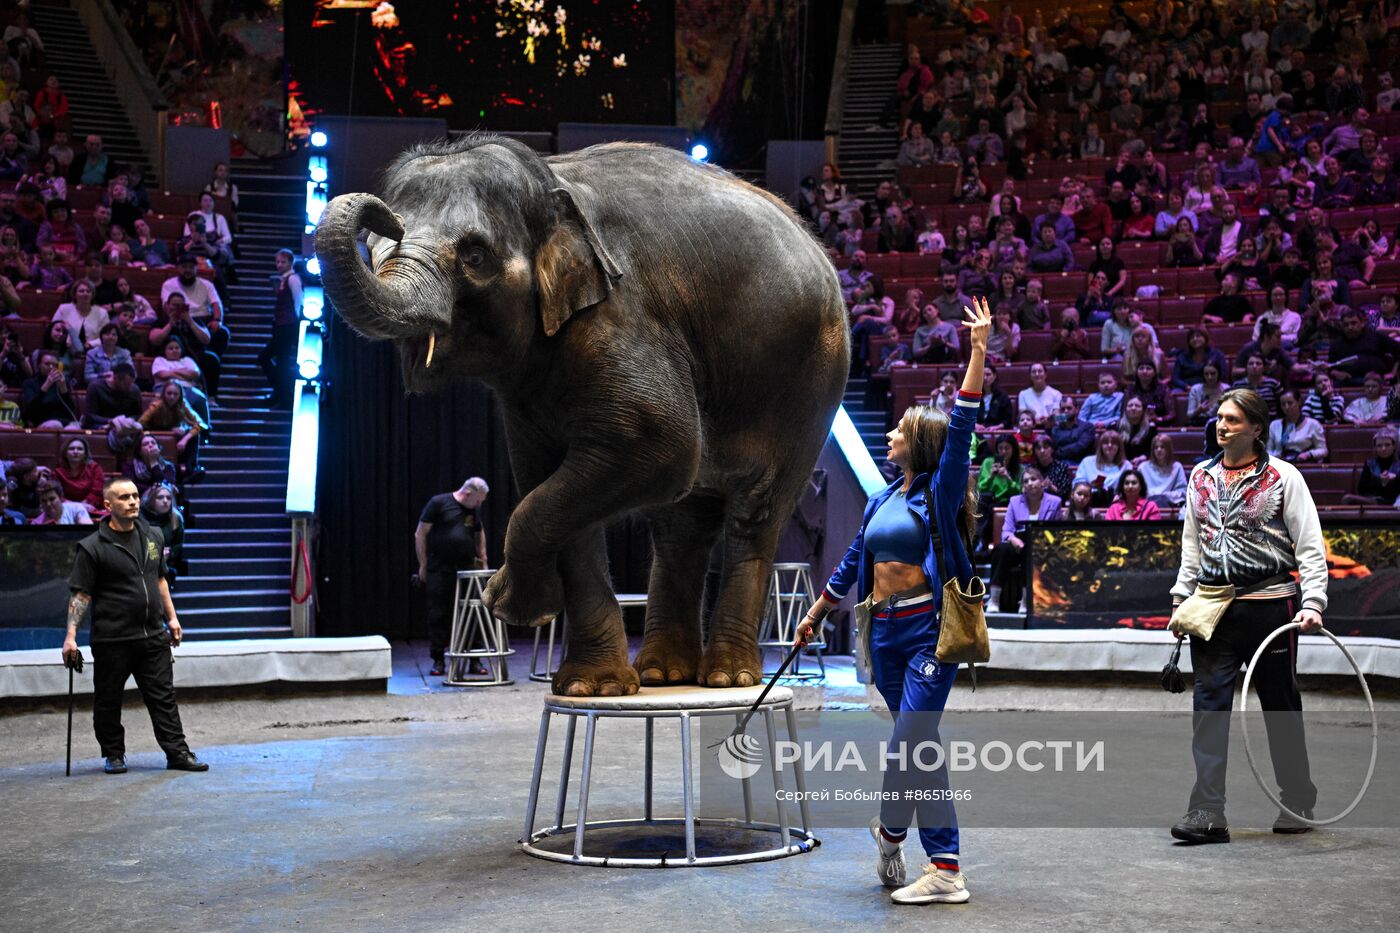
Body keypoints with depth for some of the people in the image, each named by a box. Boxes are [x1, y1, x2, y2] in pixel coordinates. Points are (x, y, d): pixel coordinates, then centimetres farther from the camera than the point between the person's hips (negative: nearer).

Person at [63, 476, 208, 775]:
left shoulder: (153, 537, 10)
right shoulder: (92, 547, -7)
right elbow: (80, 594, -8)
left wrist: (171, 617, 19)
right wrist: (71, 635, -15)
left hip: (153, 637, 4)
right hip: (111, 639, -4)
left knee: (163, 696, 4)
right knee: (108, 700, 6)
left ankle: (177, 753, 7)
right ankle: (113, 755, 21)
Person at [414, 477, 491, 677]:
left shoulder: (474, 510, 12)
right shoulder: (438, 503, -5)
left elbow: (479, 534, 27)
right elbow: (420, 534, -3)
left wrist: (483, 563, 18)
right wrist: (423, 565, -5)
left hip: (466, 570, 4)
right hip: (439, 570, -4)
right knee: (438, 615, 1)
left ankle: (474, 660, 7)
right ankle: (438, 661, 9)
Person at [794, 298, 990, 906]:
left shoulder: (940, 492, -3)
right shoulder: (882, 500, 15)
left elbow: (960, 430, -17)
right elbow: (853, 562, 25)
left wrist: (978, 353, -23)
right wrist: (815, 613, 31)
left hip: (929, 630, -6)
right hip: (884, 633, 6)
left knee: (911, 743, -12)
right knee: (920, 747, 10)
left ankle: (891, 831, 7)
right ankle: (945, 871, 18)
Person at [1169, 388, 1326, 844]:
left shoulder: (1283, 476, -2)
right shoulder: (1201, 477, 11)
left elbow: (1310, 545, -3)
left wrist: (1313, 602, -13)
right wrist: (1181, 597, 11)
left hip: (1269, 604, -3)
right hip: (1212, 608, 3)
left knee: (1281, 707, 9)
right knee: (1209, 708, -5)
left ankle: (1298, 804, 26)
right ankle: (1207, 814, -5)